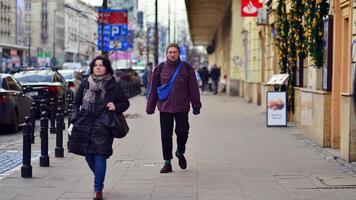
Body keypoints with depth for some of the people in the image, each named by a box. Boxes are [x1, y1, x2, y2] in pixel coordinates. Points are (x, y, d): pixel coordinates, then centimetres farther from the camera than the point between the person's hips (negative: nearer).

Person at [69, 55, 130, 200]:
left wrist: (116, 107, -10)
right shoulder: (85, 83, 10)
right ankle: (99, 180, 34)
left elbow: (125, 103, 8)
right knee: (88, 155, 9)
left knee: (100, 156, -10)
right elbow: (77, 102, 19)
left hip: (102, 125, -4)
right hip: (84, 124, 4)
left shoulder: (113, 86, 1)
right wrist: (78, 114, 9)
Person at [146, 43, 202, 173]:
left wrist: (196, 106, 1)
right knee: (166, 135, 2)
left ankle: (180, 152, 28)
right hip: (164, 107, 1)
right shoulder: (160, 68, 3)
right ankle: (167, 162, 12)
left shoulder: (187, 68, 2)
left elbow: (193, 88, 4)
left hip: (182, 108, -1)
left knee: (182, 132, -2)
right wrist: (150, 107, 5)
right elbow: (153, 89, 7)